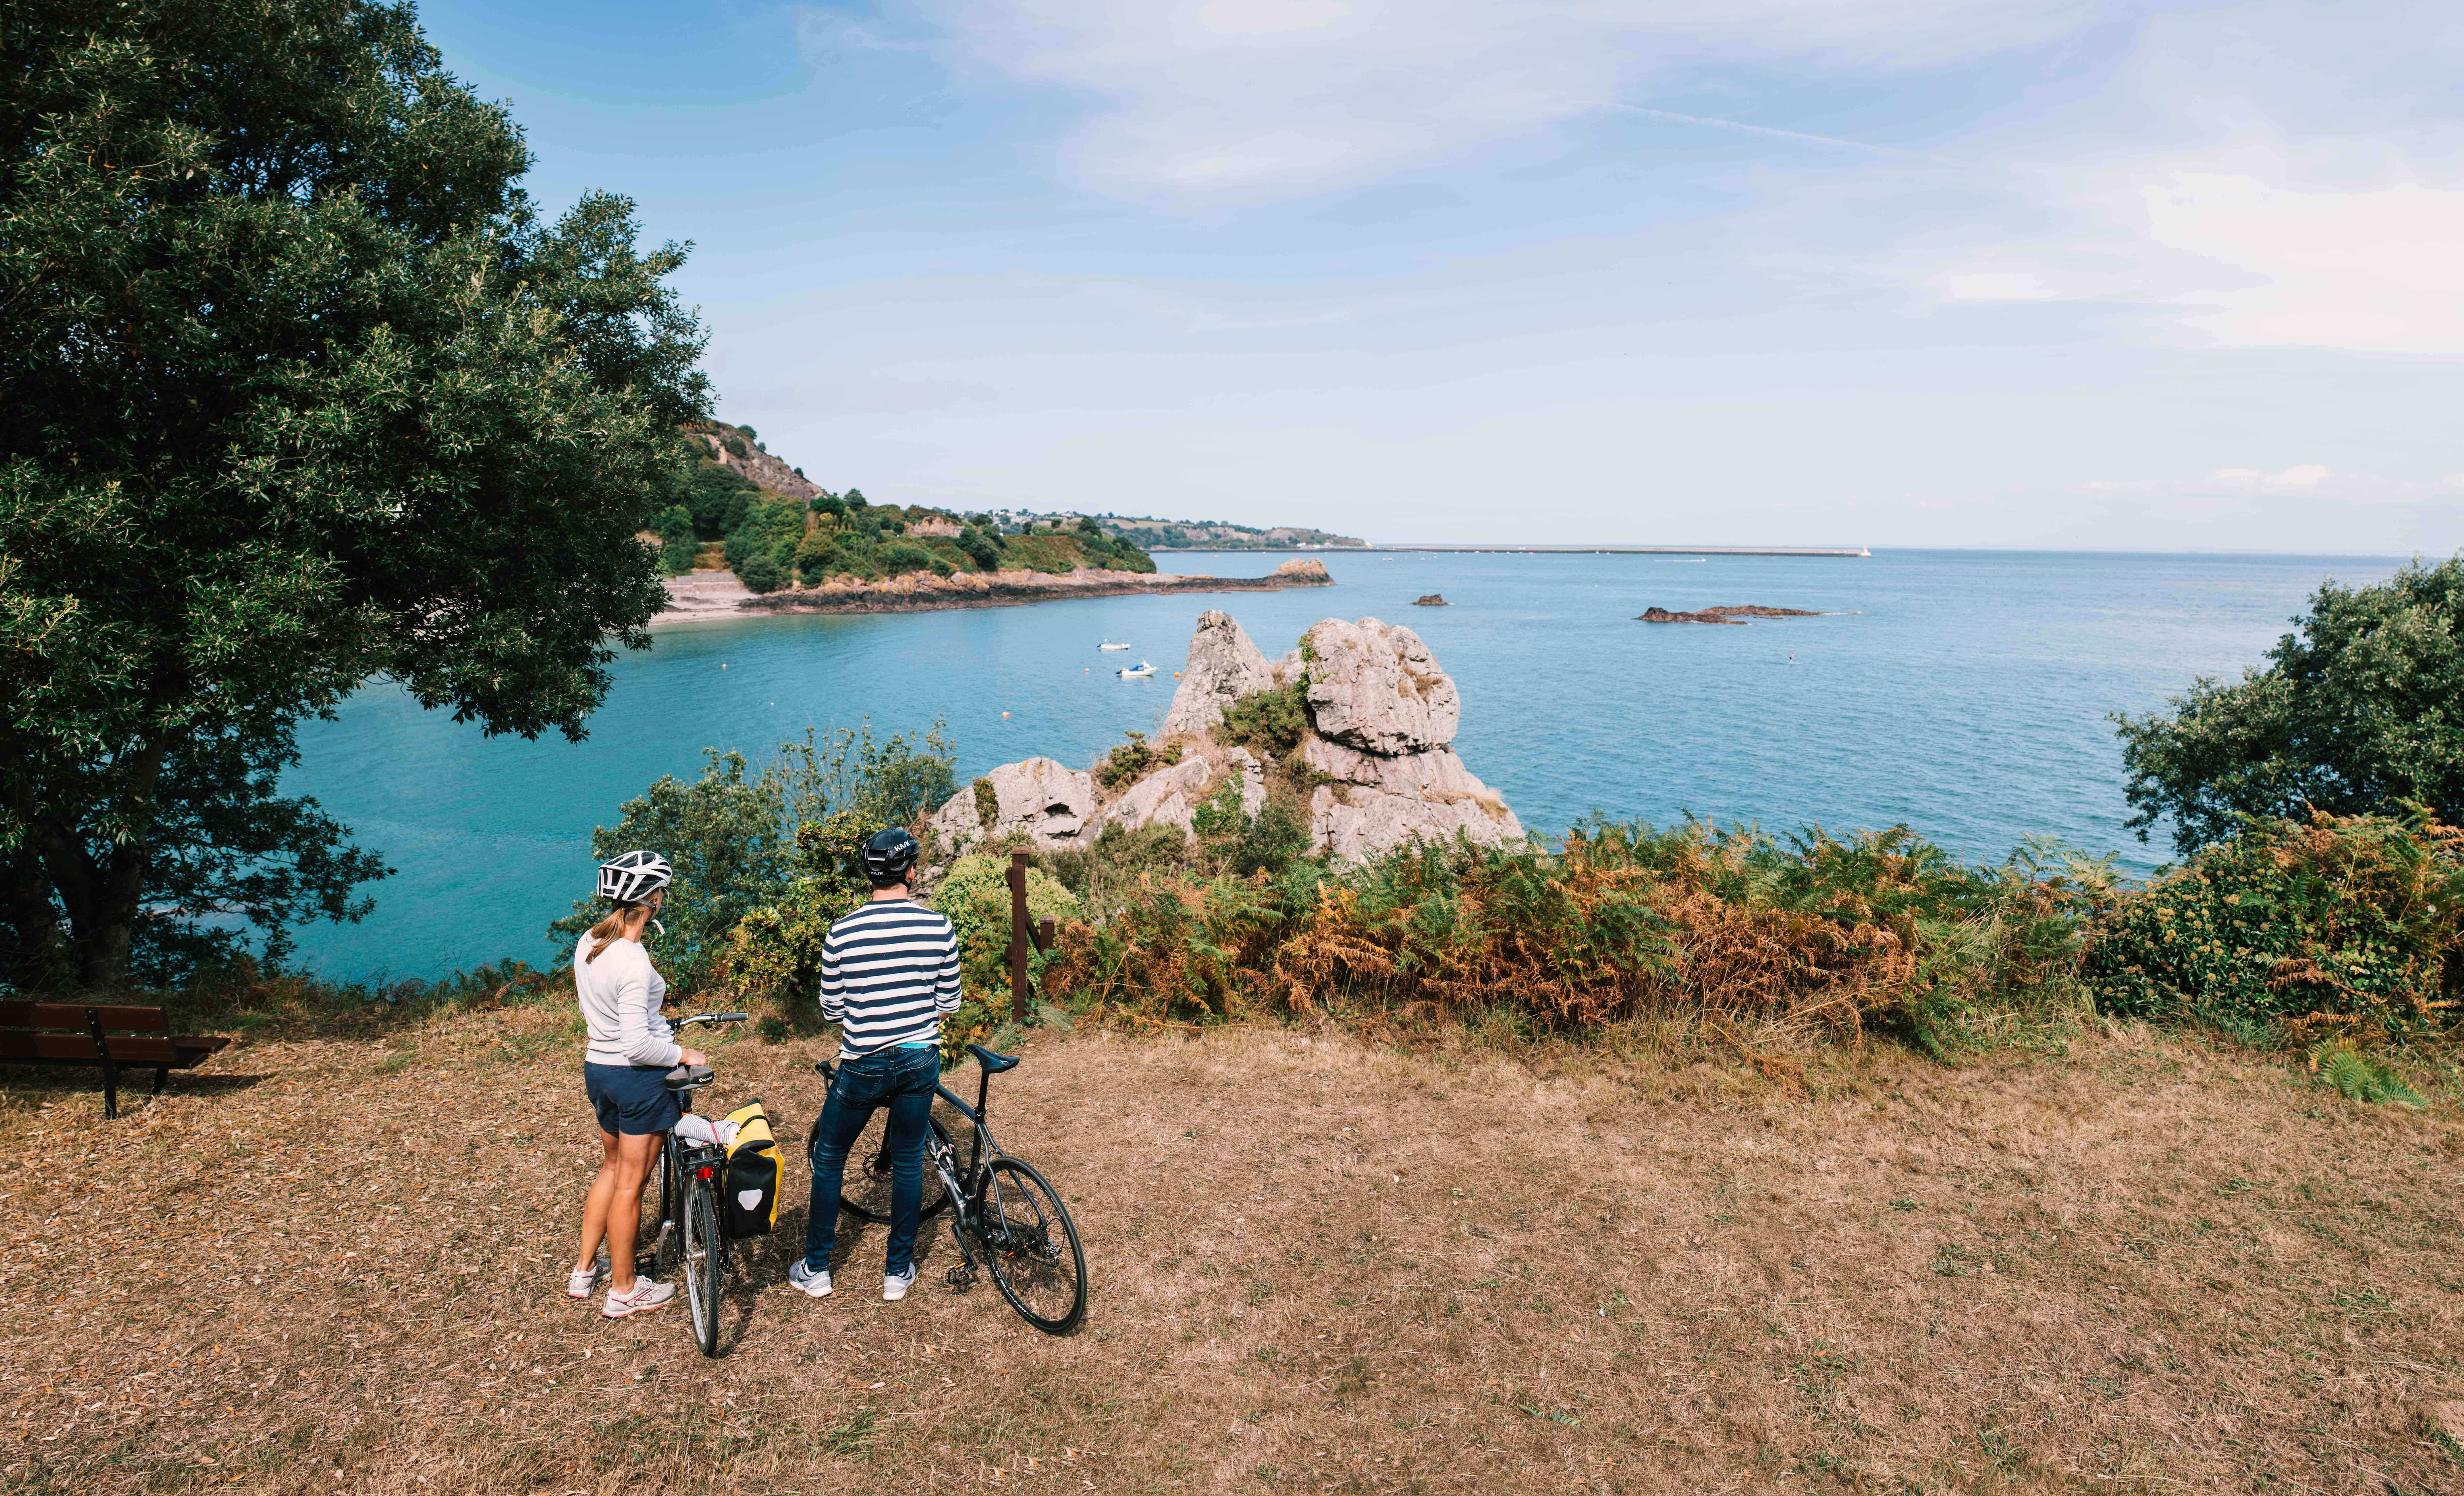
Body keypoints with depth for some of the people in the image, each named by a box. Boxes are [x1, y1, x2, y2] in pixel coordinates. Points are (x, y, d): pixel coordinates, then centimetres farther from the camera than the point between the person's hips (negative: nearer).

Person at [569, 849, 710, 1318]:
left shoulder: (588, 944, 0)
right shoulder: (634, 962, -27)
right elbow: (637, 1044, -29)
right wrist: (684, 1054, -14)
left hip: (597, 1065, 8)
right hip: (639, 1077, -8)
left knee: (612, 1168, 26)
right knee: (630, 1186, 7)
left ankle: (584, 1270, 38)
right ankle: (623, 1291, 22)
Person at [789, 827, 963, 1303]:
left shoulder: (842, 933, -13)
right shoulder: (940, 929, -9)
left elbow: (831, 1009, -3)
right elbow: (949, 1004, -1)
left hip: (864, 1065, -1)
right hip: (921, 1061, 2)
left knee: (829, 1158, 18)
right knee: (908, 1161, 15)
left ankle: (816, 1268, 27)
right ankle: (898, 1273, 24)